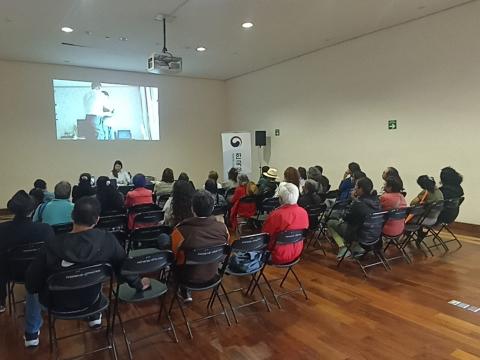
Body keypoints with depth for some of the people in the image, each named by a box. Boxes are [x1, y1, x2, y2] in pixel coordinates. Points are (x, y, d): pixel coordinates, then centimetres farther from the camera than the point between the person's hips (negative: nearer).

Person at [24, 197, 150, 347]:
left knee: (32, 287, 30)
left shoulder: (53, 245, -28)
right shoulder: (108, 240, -25)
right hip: (89, 299, 1)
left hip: (55, 302, -1)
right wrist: (138, 284, 8)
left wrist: (32, 287, 7)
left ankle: (32, 334, 38)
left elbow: (32, 281, -17)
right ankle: (94, 316, 42)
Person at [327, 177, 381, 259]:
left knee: (330, 223, 10)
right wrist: (356, 199, -4)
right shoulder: (376, 200, -5)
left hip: (358, 234, -7)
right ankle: (357, 246, 21)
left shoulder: (358, 203, -28)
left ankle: (343, 248, -1)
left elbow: (346, 218, -11)